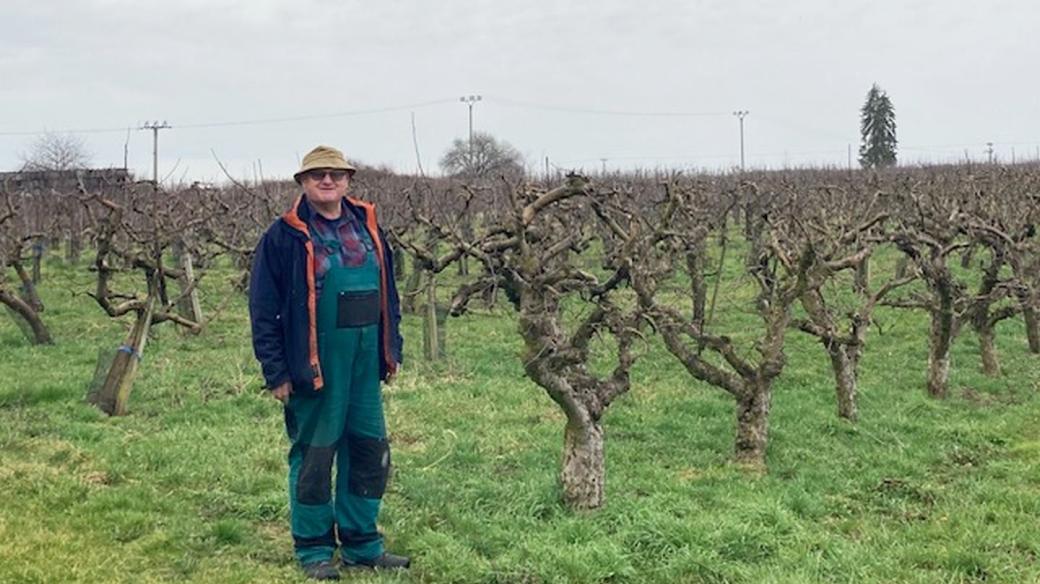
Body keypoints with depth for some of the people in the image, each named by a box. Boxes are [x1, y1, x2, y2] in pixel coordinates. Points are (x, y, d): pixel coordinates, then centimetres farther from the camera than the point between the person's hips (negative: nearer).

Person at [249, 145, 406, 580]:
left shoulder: (366, 227, 10)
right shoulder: (285, 237, -6)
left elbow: (387, 293, 17)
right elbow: (264, 309, -7)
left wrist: (391, 350, 13)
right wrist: (276, 372, -10)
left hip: (365, 364, 6)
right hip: (314, 366, -6)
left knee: (370, 453, 11)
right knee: (313, 458, 3)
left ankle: (362, 544, 25)